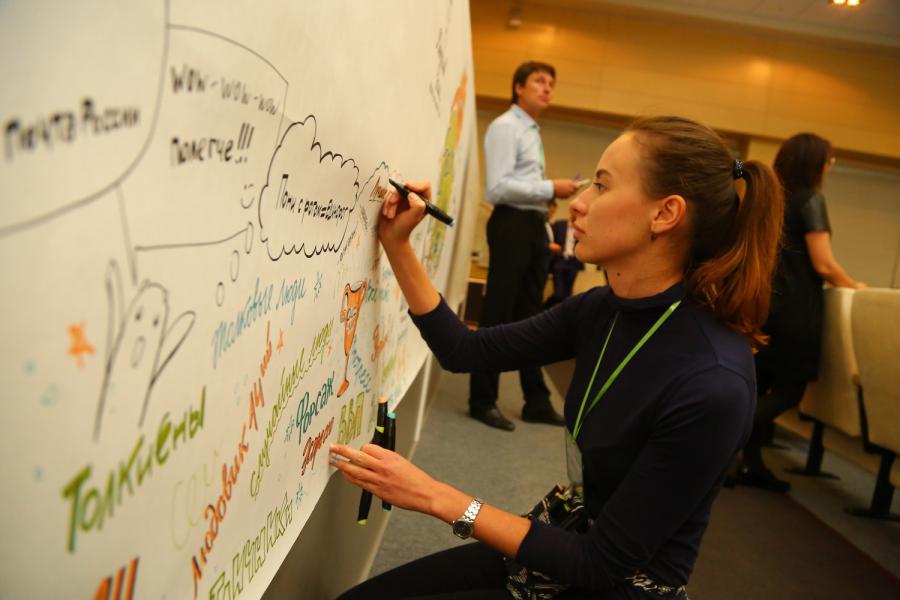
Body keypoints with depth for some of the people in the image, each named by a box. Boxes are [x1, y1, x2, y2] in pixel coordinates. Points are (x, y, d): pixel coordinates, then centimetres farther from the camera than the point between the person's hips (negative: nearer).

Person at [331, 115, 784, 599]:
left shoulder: (712, 384, -30)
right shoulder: (601, 311, -6)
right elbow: (466, 352, 4)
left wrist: (436, 497, -24)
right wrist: (396, 245, -3)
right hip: (564, 544, 6)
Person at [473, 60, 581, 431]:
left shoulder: (533, 133, 22)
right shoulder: (505, 127, -8)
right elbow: (498, 188, -18)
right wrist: (551, 188, -18)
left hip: (534, 227, 10)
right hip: (512, 225, -10)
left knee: (529, 316, 12)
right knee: (497, 316, -4)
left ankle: (536, 402, 21)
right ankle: (482, 400, 7)